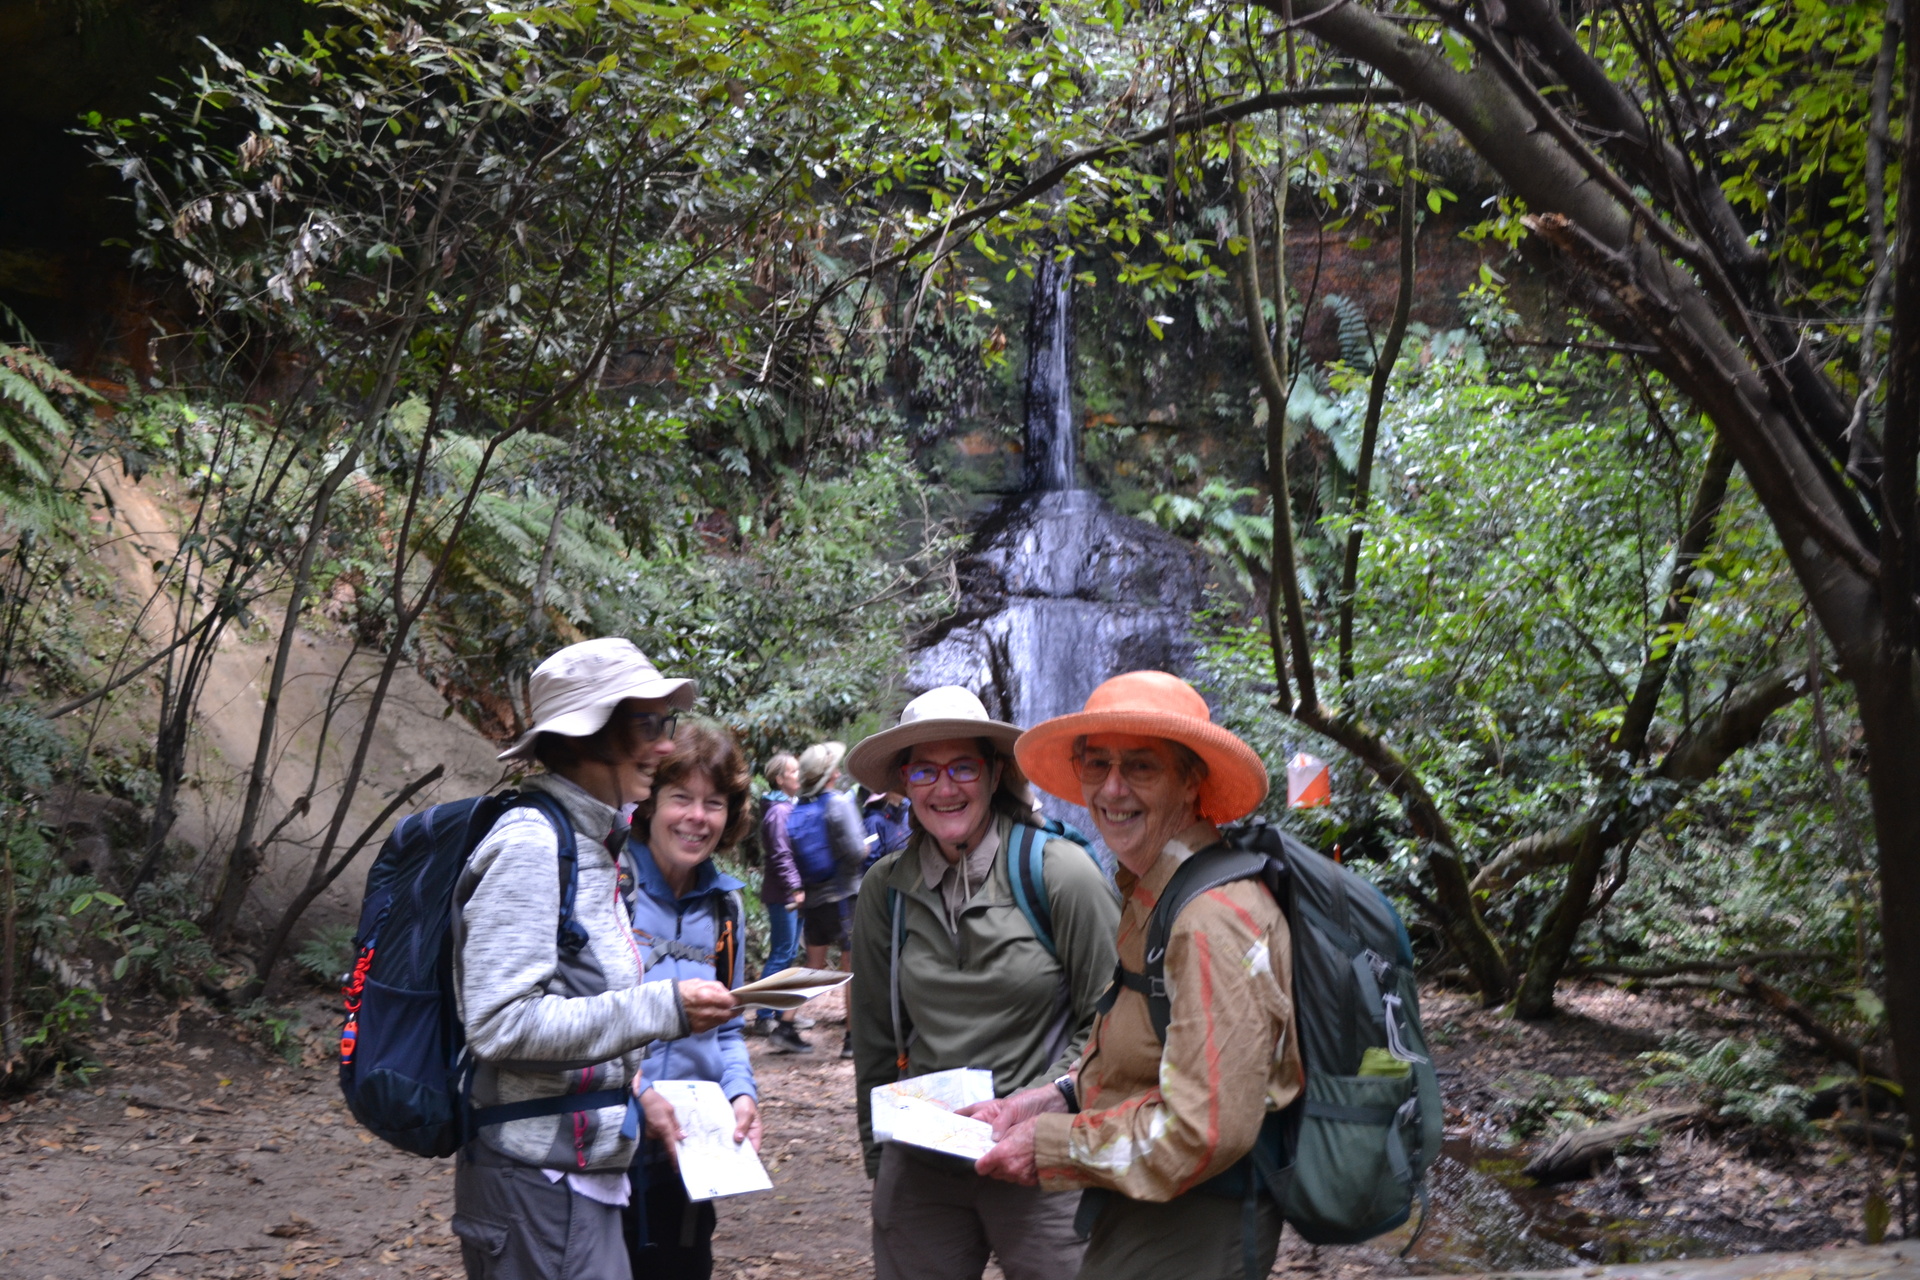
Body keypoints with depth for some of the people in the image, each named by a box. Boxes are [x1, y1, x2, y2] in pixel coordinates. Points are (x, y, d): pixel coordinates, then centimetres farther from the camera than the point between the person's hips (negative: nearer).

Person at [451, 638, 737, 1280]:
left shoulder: (593, 842, 11)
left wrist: (633, 1074, 9)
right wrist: (661, 1009, -23)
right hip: (537, 1184, -9)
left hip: (587, 1174, 9)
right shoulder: (530, 843, -16)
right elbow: (498, 1023, -22)